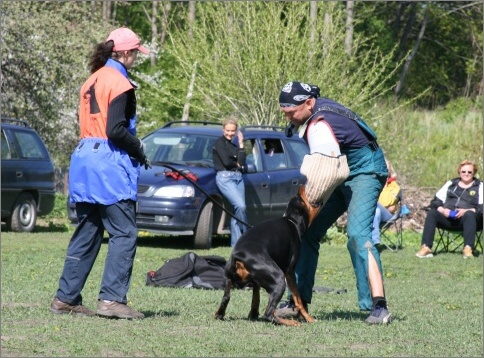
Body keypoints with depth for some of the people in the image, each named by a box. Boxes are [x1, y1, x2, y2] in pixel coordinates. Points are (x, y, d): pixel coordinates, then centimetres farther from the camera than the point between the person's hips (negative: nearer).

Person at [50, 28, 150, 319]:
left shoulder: (93, 81, 15)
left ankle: (66, 298, 13)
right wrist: (140, 152, -4)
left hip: (85, 160, 9)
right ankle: (112, 298, -12)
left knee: (86, 234, 13)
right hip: (110, 164, -9)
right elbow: (116, 131, -19)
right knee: (124, 234, -5)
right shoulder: (120, 83, -11)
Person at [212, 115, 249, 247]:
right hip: (225, 177, -7)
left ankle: (236, 243, 6)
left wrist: (241, 144, 5)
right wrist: (237, 164, 6)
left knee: (237, 210, 2)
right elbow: (226, 161, -11)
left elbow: (242, 162, 7)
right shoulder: (219, 143, 1)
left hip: (238, 177, 7)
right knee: (240, 205, -23)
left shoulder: (235, 146, 22)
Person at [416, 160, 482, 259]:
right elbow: (436, 201, 17)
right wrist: (442, 209, -6)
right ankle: (426, 248, -37)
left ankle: (468, 249, -49)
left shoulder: (479, 186, 14)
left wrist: (466, 211, -17)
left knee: (469, 215, -37)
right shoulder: (451, 184, 24)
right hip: (447, 219, 3)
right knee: (432, 213, -25)